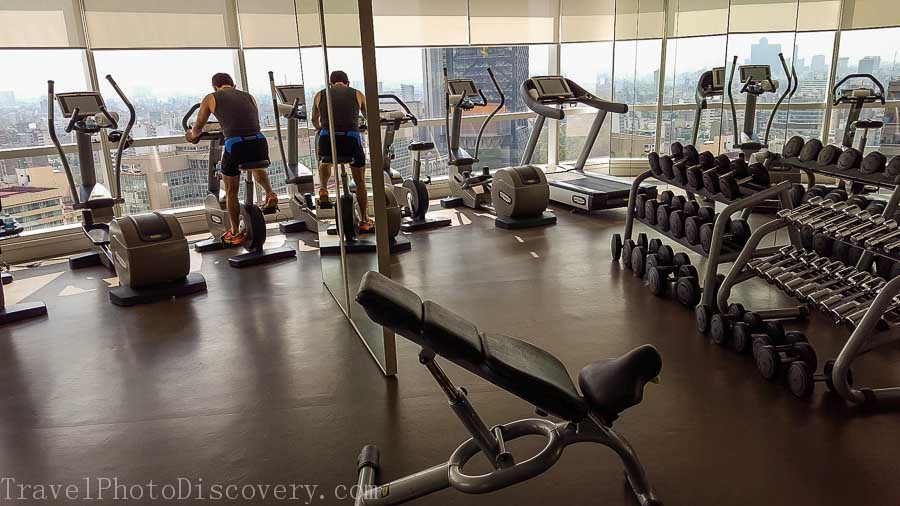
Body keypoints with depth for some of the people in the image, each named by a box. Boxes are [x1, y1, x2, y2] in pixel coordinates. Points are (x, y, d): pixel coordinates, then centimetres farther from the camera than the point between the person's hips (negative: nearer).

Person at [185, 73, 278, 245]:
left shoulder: (211, 98, 16)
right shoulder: (248, 96, 23)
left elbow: (198, 127, 26)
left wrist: (192, 136, 48)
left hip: (235, 145, -3)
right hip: (259, 141, 3)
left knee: (231, 193, 17)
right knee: (257, 166, 40)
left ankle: (235, 233, 25)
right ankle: (270, 195, 17)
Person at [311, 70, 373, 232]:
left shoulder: (320, 95, 20)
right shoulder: (357, 94, 19)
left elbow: (315, 121, 36)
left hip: (327, 138, 1)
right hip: (351, 138, -1)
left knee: (325, 162, 36)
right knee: (360, 182, 14)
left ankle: (323, 189, 17)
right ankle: (364, 220, 16)